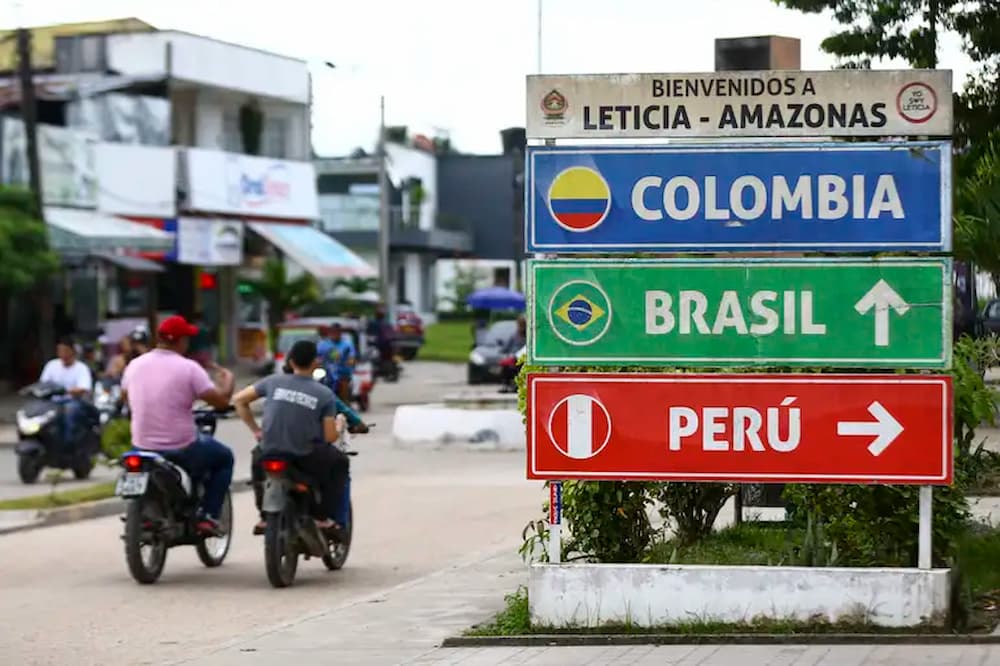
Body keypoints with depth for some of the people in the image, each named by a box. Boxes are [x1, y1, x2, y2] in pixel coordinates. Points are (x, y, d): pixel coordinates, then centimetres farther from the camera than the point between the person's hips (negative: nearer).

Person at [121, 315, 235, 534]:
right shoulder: (188, 368, -15)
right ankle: (207, 516, 11)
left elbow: (125, 397, 19)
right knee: (224, 457, 22)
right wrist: (228, 382, 6)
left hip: (142, 446, 5)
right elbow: (221, 401, -15)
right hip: (181, 448, -5)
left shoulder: (135, 365, 1)